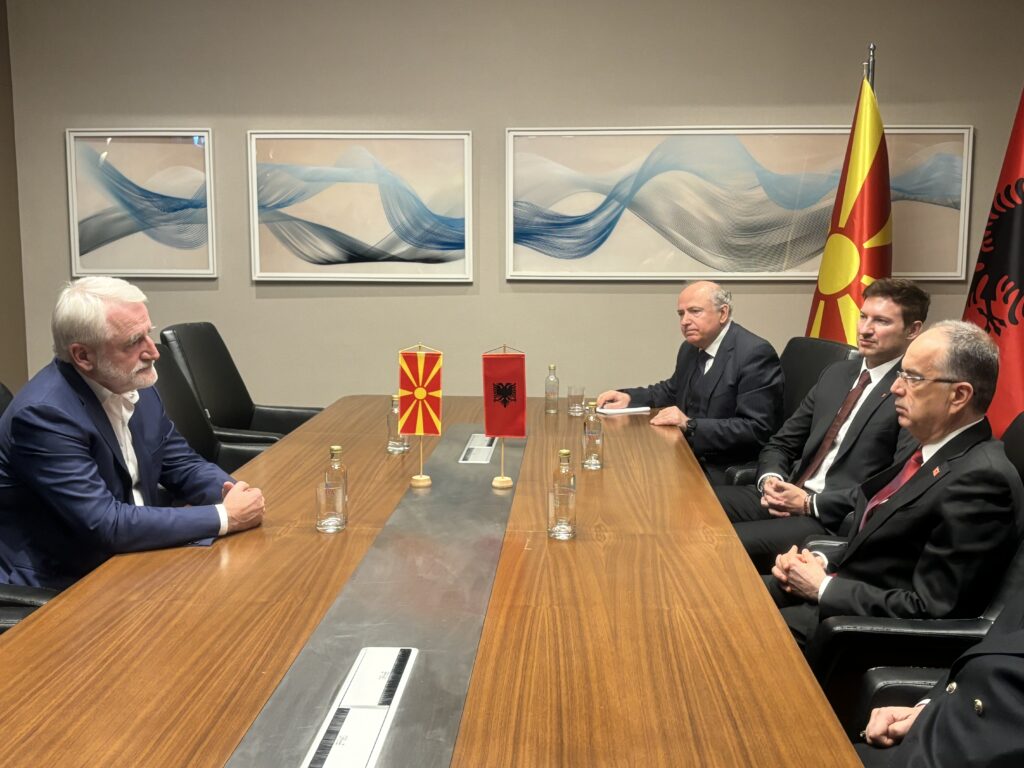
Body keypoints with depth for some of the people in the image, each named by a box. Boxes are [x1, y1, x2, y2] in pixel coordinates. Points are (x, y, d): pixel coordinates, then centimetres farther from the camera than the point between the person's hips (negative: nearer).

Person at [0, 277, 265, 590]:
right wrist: (225, 516, -23)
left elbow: (182, 465, 9)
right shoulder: (43, 414, -23)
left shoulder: (135, 385, -2)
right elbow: (107, 525, -27)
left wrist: (231, 493, -12)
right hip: (61, 586, -7)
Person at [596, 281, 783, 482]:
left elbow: (756, 429, -22)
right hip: (689, 457, 7)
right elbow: (672, 390, 27)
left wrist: (690, 425, -27)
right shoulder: (691, 348, 8)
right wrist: (628, 397, 9)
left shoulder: (756, 354, -16)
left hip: (726, 473, -7)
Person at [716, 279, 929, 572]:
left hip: (838, 521, -7)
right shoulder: (836, 373, 16)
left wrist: (812, 503, -17)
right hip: (787, 496, 7)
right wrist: (771, 479, -6)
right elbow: (782, 442, 17)